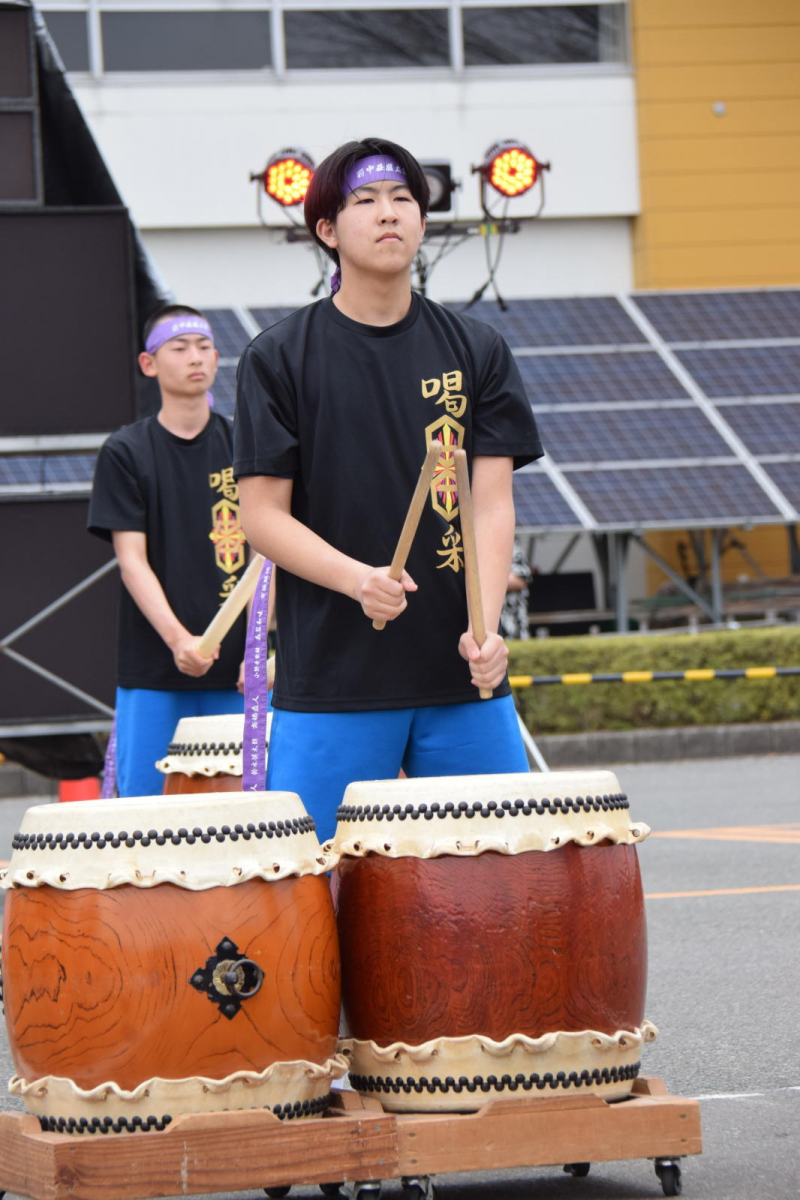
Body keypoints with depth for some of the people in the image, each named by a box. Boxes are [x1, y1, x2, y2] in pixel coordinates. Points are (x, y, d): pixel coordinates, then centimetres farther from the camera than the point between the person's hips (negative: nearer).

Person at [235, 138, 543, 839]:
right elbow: (262, 515, -2)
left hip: (462, 678, 2)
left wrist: (485, 626, -15)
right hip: (331, 678, -2)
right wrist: (358, 578, -19)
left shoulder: (477, 352, 8)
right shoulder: (280, 359, 2)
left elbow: (492, 502, 1)